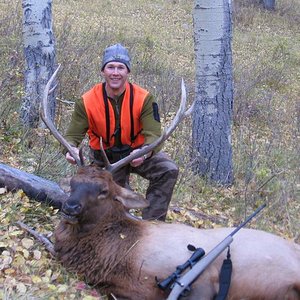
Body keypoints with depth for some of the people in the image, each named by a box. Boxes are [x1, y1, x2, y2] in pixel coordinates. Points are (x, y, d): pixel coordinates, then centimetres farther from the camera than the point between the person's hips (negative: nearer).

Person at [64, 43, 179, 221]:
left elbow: (153, 134, -29)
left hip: (137, 152, -1)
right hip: (105, 159, 1)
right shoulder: (87, 102, -18)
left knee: (169, 170, -25)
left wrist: (144, 153, -52)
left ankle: (151, 224, -17)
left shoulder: (143, 99, -22)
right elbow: (73, 135, -17)